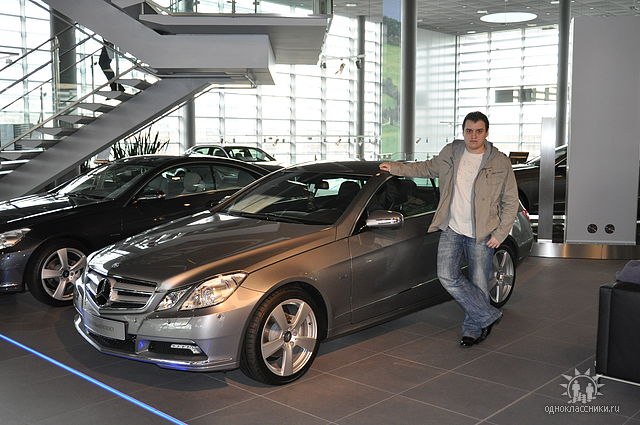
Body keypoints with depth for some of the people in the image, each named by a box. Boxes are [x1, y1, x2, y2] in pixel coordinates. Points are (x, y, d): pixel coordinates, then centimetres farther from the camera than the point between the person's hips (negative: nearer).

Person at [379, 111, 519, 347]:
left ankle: (472, 328, 23)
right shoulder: (451, 153, 4)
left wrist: (500, 234, -7)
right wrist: (396, 168, 17)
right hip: (452, 230, 3)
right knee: (447, 276, -11)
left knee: (479, 284, 3)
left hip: (482, 235, -2)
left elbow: (511, 202, 0)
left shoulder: (500, 163, -4)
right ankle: (488, 315, 2)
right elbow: (428, 168, 22)